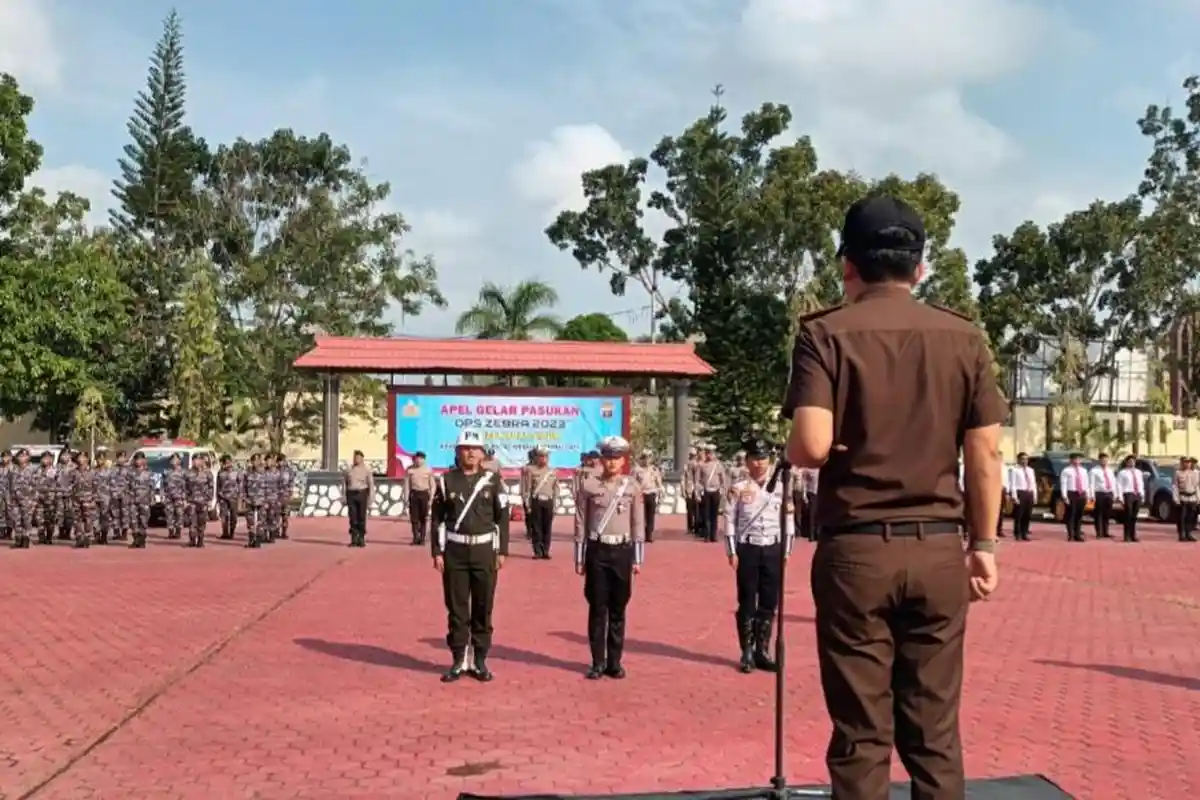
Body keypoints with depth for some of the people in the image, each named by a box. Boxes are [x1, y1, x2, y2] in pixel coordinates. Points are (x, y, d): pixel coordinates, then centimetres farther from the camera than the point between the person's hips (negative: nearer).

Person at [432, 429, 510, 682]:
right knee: (456, 607, 4)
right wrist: (437, 552, -2)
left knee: (483, 608, 5)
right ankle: (459, 661, 14)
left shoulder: (493, 480, 2)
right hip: (455, 551, 0)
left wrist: (502, 551, -2)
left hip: (485, 550, 0)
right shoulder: (446, 481, 2)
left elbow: (502, 517, 3)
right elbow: (438, 518, 3)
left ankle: (480, 661, 15)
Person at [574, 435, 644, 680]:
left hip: (622, 551, 1)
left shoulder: (632, 486, 2)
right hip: (597, 551, -1)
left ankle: (615, 662, 16)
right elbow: (580, 523, 2)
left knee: (618, 609, 7)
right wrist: (579, 558, 1)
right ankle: (598, 662, 12)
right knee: (597, 608, 4)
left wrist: (638, 559, 2)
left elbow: (638, 524, 5)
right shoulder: (589, 485, -1)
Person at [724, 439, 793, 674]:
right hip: (747, 550, -2)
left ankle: (762, 651, 18)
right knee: (747, 603, 2)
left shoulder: (781, 489, 5)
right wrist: (732, 552, -6)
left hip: (773, 550, 3)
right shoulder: (738, 489, -2)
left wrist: (786, 551, 4)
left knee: (769, 603, 7)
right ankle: (747, 653, 11)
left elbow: (789, 521, 8)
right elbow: (729, 521, -2)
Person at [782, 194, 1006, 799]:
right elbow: (985, 454, 3)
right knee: (935, 733, 12)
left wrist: (790, 453, 5)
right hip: (938, 549, 3)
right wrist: (984, 545, 12)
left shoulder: (826, 333, -6)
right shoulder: (964, 337, 3)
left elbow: (812, 445, -18)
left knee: (861, 735, 6)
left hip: (856, 550, -2)